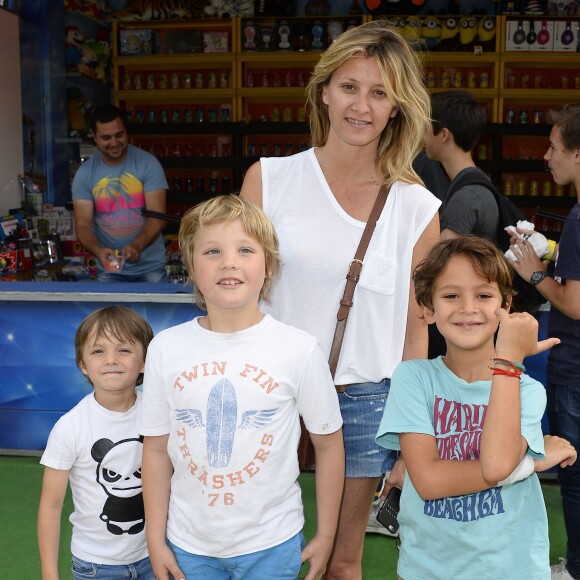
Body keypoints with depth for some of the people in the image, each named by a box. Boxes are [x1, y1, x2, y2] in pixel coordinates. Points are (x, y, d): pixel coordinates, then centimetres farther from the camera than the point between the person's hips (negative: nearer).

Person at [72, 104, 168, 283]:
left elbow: (158, 217, -14)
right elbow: (83, 224, -7)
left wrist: (136, 246, -32)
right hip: (108, 270, 1)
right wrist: (98, 250, -28)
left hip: (149, 267, -1)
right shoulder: (84, 173, -3)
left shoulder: (148, 163, -8)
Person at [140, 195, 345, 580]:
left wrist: (326, 536, 1)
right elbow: (157, 449, 1)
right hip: (188, 545, 2)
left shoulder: (301, 350, -14)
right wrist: (156, 539, 3)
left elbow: (329, 444, -4)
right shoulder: (166, 349, -7)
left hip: (271, 545, -2)